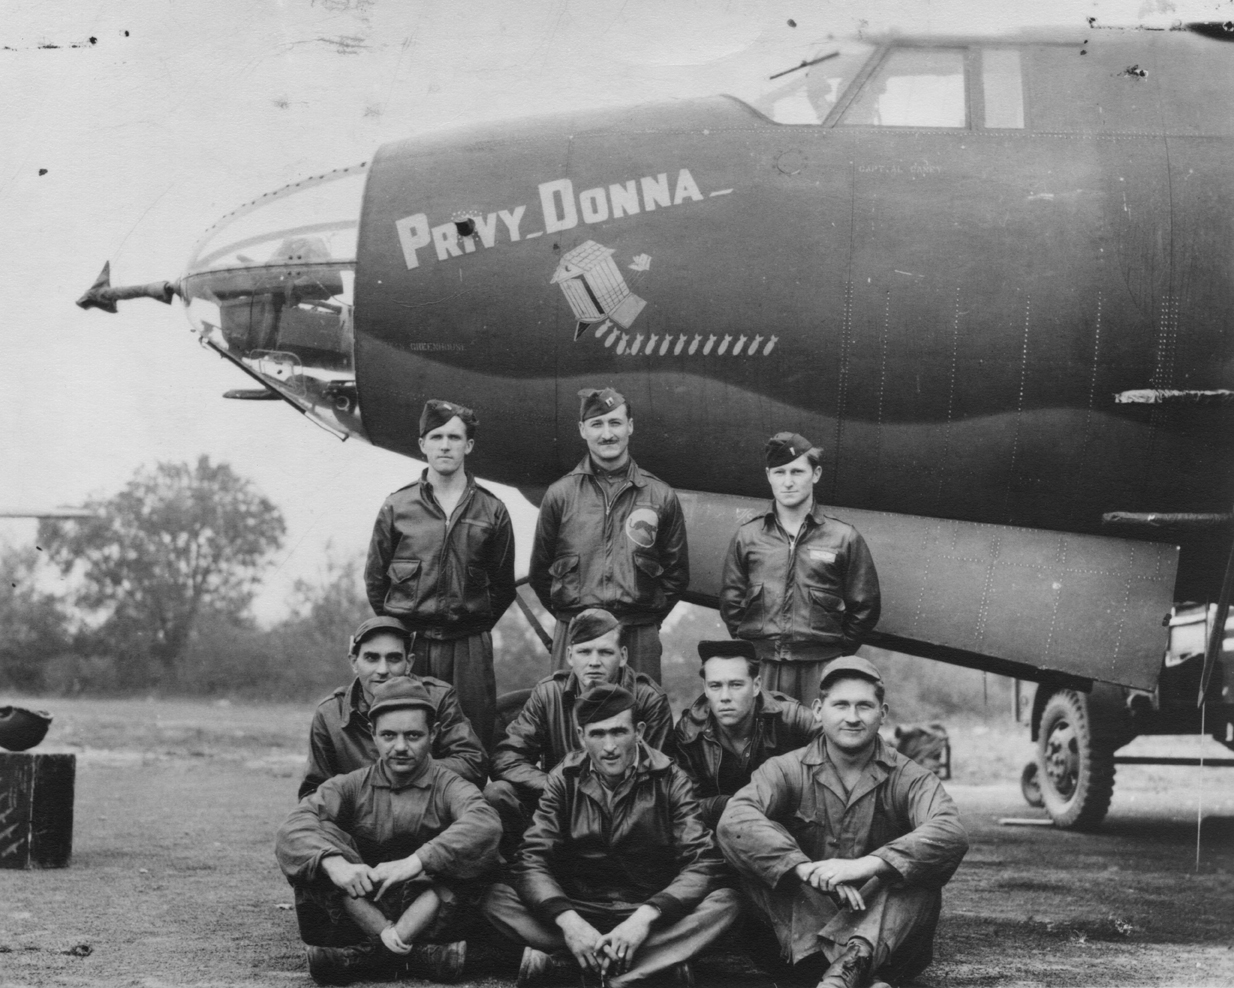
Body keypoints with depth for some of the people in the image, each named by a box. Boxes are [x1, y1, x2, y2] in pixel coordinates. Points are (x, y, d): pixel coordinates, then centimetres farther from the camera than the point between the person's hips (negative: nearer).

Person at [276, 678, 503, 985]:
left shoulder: (448, 788, -2)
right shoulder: (351, 787, 5)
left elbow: (485, 824, -25)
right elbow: (295, 826, -12)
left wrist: (415, 862, -36)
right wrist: (333, 863, -33)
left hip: (433, 911, -2)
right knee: (316, 841, -17)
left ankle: (370, 953, -29)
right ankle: (419, 953, -28)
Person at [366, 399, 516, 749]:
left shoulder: (492, 511, 7)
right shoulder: (397, 507, 6)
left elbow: (503, 585, 13)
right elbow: (374, 578, 12)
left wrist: (477, 625, 6)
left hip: (470, 647, 0)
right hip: (409, 645, 0)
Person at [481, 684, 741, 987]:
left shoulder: (669, 779, -2)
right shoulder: (564, 779, 2)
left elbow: (703, 863, -11)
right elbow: (532, 861, -7)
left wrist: (645, 917, -27)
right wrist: (567, 920, -27)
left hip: (652, 914, -1)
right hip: (578, 912, 1)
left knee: (725, 901, -29)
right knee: (497, 899, -24)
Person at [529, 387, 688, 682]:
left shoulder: (660, 496, 8)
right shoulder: (560, 495, 7)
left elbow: (677, 574, 14)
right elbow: (539, 571, 13)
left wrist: (650, 615, 7)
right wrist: (569, 614, 10)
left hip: (640, 638, 0)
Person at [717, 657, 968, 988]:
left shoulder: (908, 778, 1)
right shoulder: (787, 770, 1)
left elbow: (952, 833, -20)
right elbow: (733, 821, -18)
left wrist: (866, 865, -33)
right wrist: (807, 869, -32)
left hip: (885, 930, 0)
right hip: (801, 927, 0)